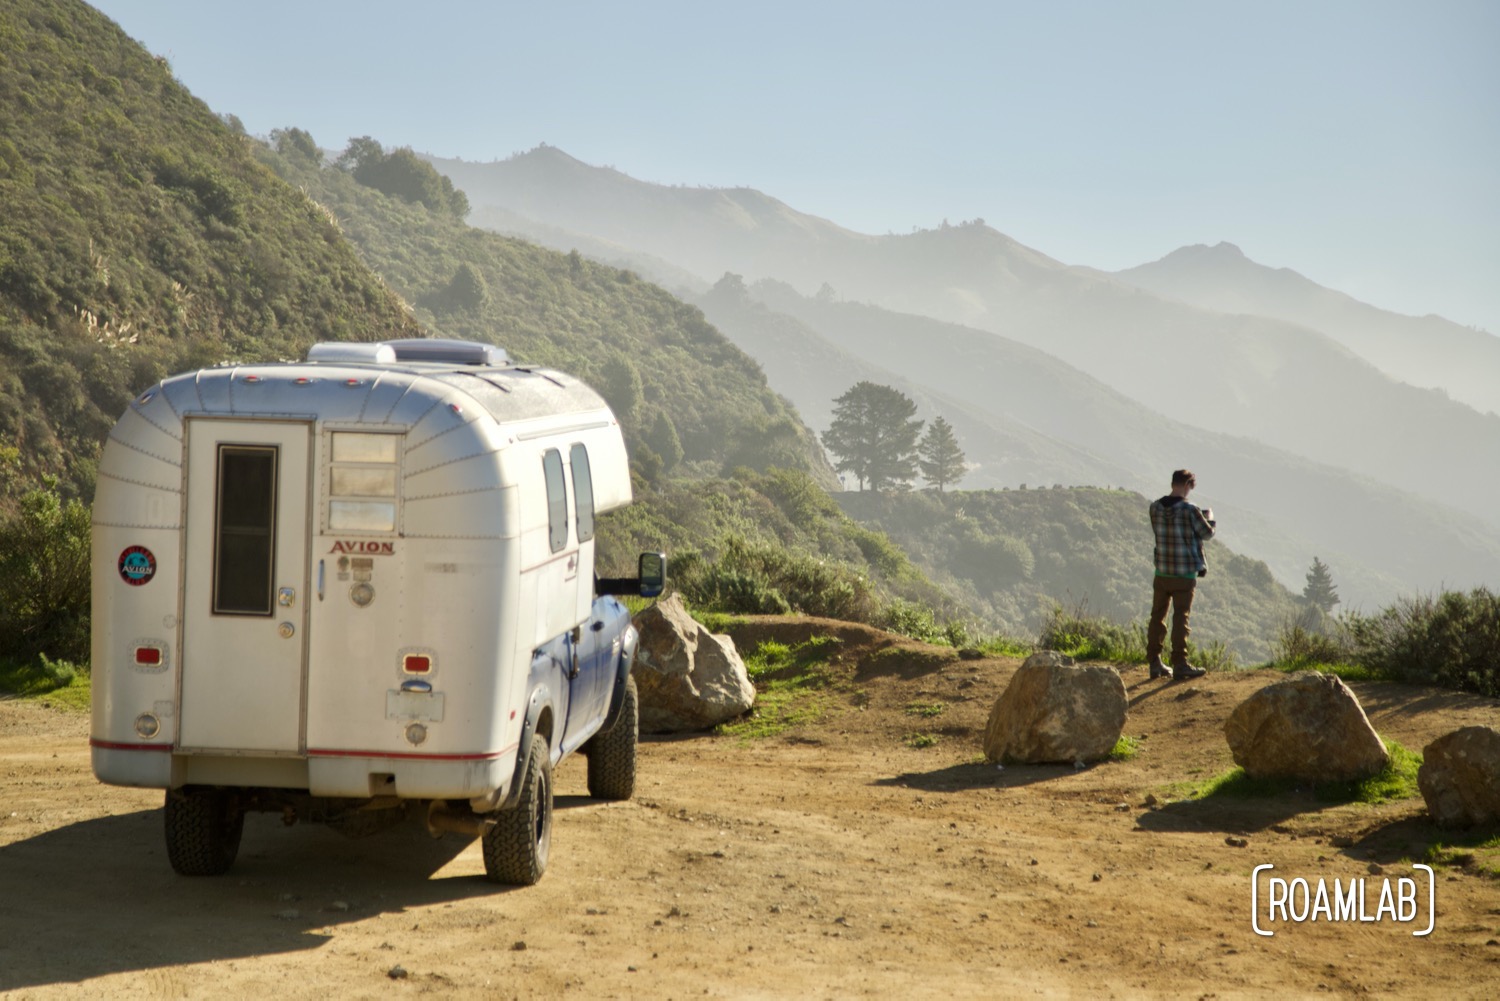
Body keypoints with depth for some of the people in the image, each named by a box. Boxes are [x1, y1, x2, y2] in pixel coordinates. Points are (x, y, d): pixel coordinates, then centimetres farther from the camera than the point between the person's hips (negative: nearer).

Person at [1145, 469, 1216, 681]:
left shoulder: (1155, 507, -1)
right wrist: (1209, 517, 20)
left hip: (1162, 573, 4)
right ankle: (1179, 665, 0)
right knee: (1180, 618, 0)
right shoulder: (1190, 509, -14)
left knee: (1157, 616, 12)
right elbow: (1207, 534, -1)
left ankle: (1155, 663, 15)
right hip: (1184, 574, -4)